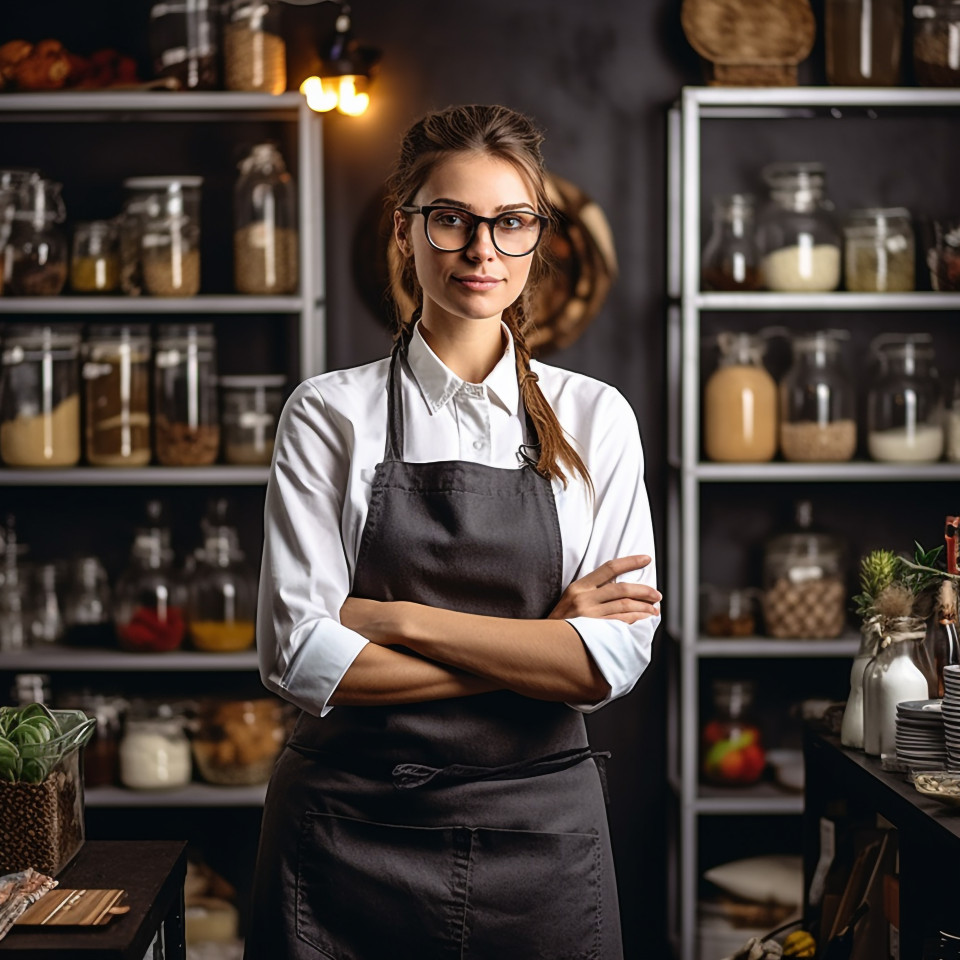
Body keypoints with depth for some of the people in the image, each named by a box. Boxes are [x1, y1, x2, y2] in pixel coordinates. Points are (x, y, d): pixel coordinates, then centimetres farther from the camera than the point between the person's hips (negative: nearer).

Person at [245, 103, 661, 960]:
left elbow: (613, 659, -8)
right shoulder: (329, 414, -3)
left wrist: (398, 618, -14)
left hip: (539, 833, 1)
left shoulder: (595, 417, 1)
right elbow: (302, 659, -11)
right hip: (351, 834, -1)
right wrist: (535, 648, -12)